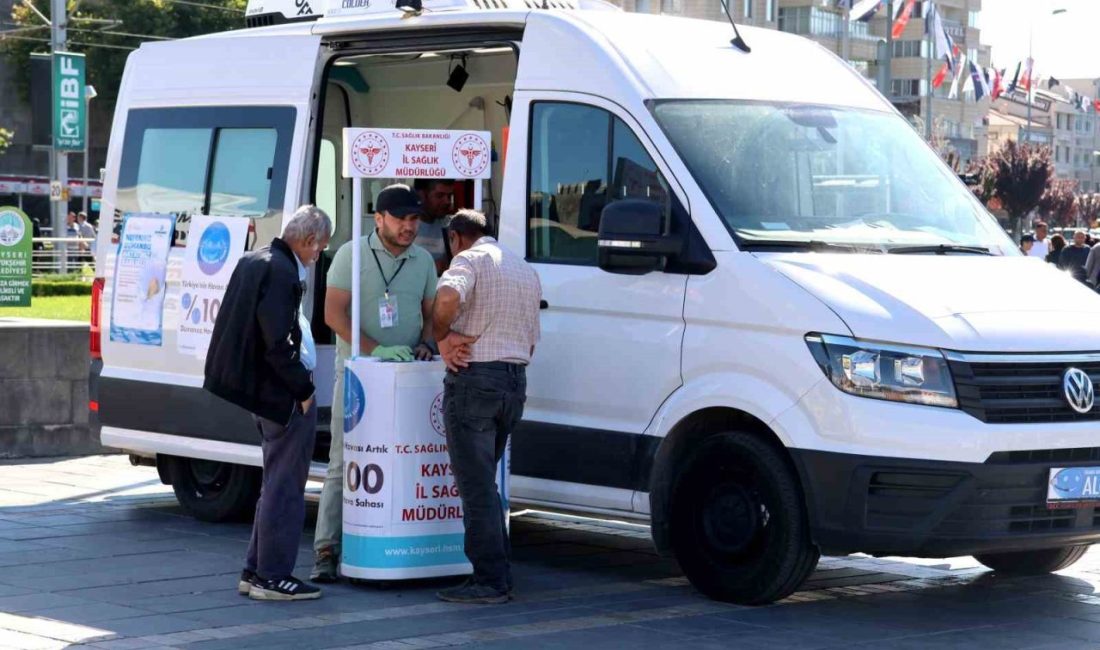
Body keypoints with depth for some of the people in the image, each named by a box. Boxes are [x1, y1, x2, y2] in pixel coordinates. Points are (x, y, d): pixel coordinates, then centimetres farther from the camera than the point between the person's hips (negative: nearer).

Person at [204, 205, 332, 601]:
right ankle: (273, 576, 4)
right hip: (284, 395, -10)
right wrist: (302, 389, -14)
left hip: (262, 391, 10)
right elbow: (277, 344, -24)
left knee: (276, 484, 19)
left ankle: (256, 571, 24)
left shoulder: (255, 261, 11)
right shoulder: (281, 273, -20)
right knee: (284, 487, -2)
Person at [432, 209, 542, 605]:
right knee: (485, 482, 17)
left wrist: (443, 337, -13)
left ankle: (489, 580, -6)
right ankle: (499, 575, 17)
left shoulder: (470, 259, -5)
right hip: (515, 381, 8)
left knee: (476, 485, -5)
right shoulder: (527, 272, 21)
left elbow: (448, 297, -28)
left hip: (474, 379, -8)